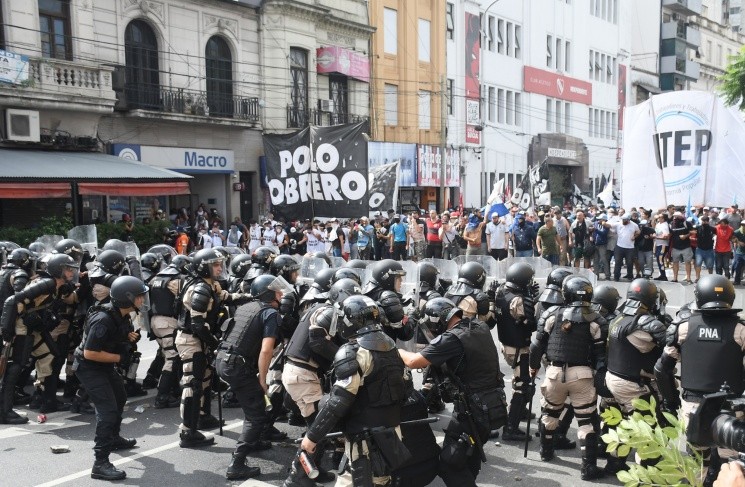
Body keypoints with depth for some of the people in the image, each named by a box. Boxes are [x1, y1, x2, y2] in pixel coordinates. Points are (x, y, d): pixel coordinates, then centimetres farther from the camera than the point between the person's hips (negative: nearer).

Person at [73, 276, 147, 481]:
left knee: (120, 398, 25)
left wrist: (130, 337, -5)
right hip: (89, 367, -10)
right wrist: (119, 358, -25)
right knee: (108, 408, -17)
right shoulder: (103, 320, -32)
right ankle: (101, 464, -17)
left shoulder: (122, 314, -4)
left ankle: (114, 439, 46)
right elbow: (90, 353, -31)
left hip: (104, 365, 10)